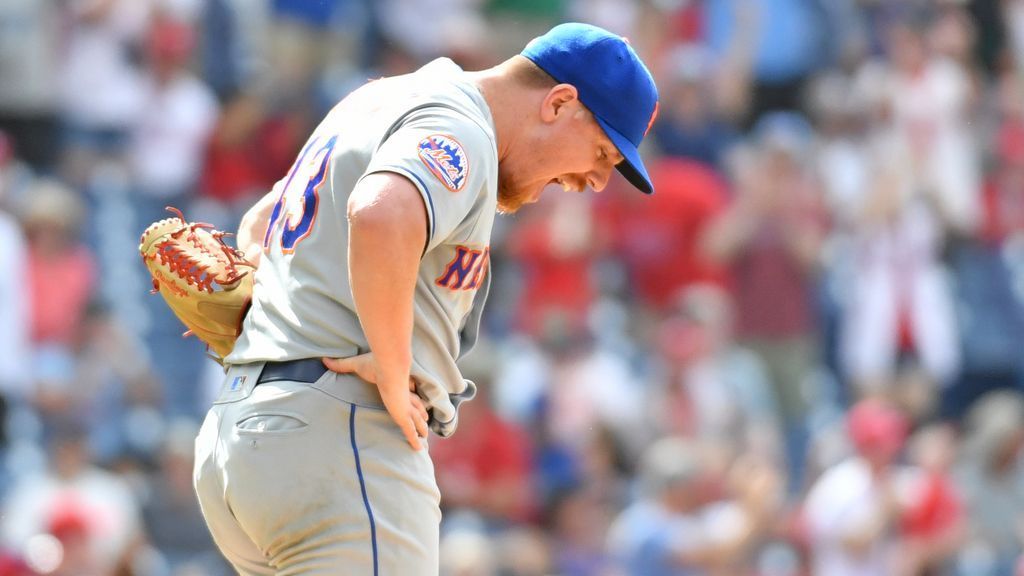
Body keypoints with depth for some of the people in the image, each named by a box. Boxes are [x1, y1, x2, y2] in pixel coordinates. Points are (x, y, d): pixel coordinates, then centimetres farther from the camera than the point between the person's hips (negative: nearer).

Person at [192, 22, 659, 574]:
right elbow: (381, 218, -32)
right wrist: (393, 375, -20)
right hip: (337, 441, -10)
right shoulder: (461, 130, -9)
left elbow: (258, 226, 35)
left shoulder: (378, 100, 23)